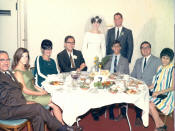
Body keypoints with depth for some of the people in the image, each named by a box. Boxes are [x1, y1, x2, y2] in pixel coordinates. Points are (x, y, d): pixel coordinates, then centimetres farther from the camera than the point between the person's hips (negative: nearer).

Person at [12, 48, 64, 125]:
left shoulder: (25, 69, 13)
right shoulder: (17, 72, -14)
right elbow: (24, 90, -15)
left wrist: (40, 90, 3)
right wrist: (40, 93, -10)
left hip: (35, 91, 8)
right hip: (29, 97, -8)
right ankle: (62, 125, -4)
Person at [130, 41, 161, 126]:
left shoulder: (157, 61, 6)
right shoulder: (138, 61, 23)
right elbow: (133, 75, 20)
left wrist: (151, 85, -17)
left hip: (149, 87, -4)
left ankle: (138, 116, -14)